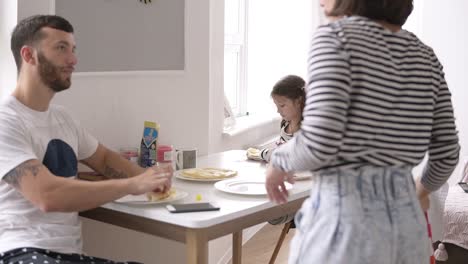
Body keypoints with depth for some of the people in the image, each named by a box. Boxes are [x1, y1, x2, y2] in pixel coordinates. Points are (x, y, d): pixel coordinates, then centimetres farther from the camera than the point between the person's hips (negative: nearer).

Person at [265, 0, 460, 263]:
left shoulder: (336, 35, -9)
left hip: (344, 217, -6)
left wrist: (279, 161, 0)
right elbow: (447, 153, 9)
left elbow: (320, 141, -20)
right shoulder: (425, 56, 9)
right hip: (406, 221, 6)